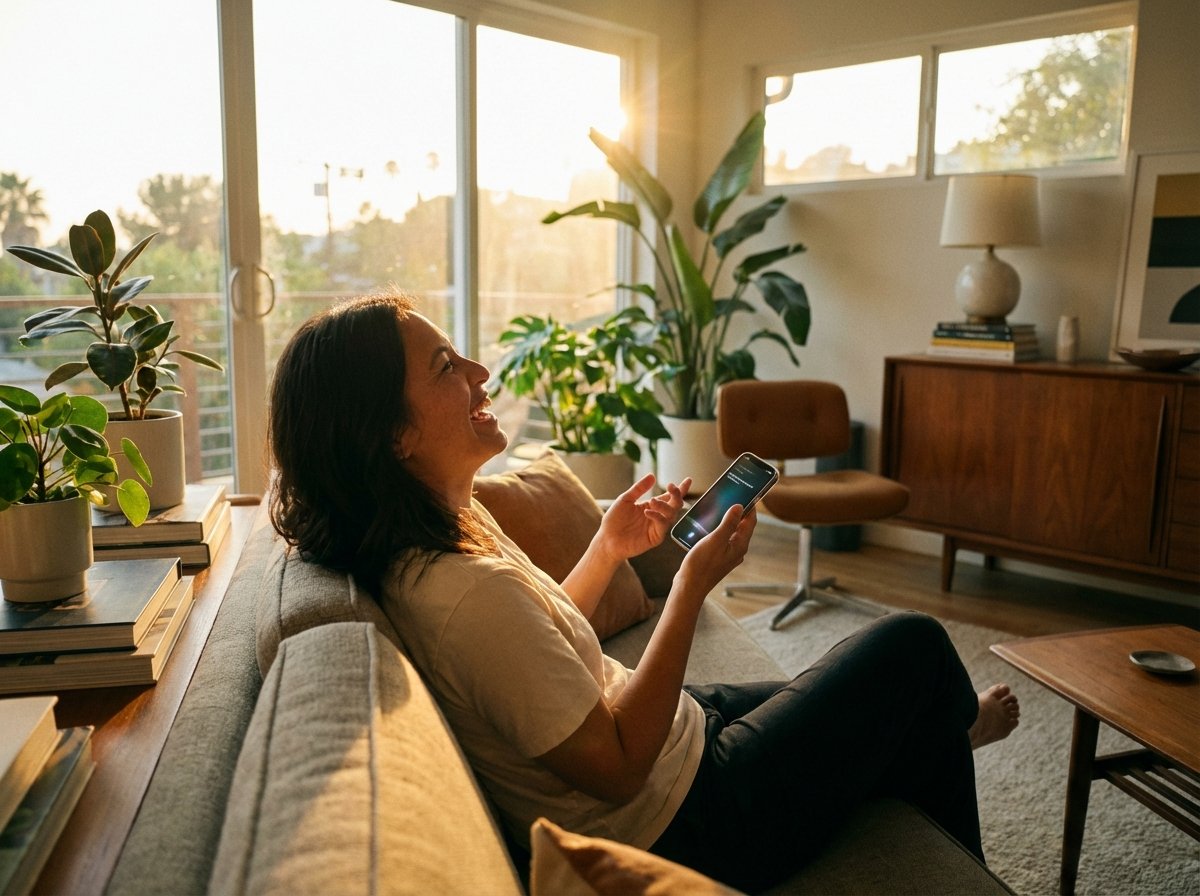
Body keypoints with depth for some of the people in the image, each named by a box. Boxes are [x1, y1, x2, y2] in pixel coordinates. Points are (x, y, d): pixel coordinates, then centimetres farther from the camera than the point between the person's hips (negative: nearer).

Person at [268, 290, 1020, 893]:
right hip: (686, 823, -8)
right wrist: (693, 585, -24)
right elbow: (616, 766, -28)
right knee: (916, 649, 7)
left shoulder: (437, 533, -4)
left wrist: (610, 548, 1)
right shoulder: (466, 592, -35)